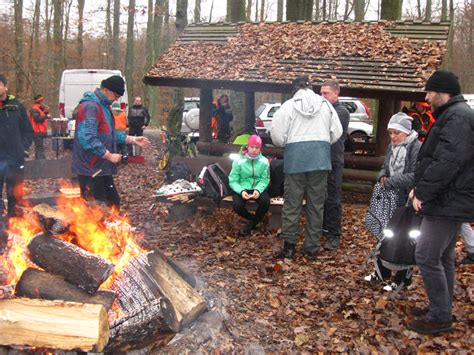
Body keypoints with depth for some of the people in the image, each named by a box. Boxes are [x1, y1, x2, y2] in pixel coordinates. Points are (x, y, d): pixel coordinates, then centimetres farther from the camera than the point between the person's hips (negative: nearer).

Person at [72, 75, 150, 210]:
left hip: (102, 168, 10)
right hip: (91, 171, -10)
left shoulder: (104, 106, 14)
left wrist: (132, 139, 14)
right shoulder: (90, 106, -20)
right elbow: (88, 139, -29)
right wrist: (109, 155, -22)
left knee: (113, 203, 18)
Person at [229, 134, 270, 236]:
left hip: (258, 188, 1)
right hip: (242, 188, -1)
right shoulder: (239, 161, -9)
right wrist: (241, 191, -26)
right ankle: (255, 219, 4)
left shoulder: (264, 161, -5)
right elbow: (233, 181, -7)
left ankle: (252, 223, -2)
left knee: (266, 202, -31)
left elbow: (265, 179, -4)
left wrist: (258, 190, -25)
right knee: (237, 206, -29)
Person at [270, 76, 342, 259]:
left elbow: (276, 134, -5)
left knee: (292, 202, 4)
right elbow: (337, 132, 8)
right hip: (320, 156, 3)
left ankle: (289, 245, 4)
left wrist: (284, 143, 15)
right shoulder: (325, 104, 10)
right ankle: (312, 246, 14)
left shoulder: (289, 105, 1)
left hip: (296, 155, -2)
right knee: (316, 203, 9)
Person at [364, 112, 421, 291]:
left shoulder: (416, 148, -15)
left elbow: (415, 176, -23)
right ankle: (382, 272, 29)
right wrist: (383, 176, -2)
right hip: (391, 200, 7)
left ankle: (403, 278, 15)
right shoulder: (392, 147, 9)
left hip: (407, 202, -7)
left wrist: (390, 182, -21)